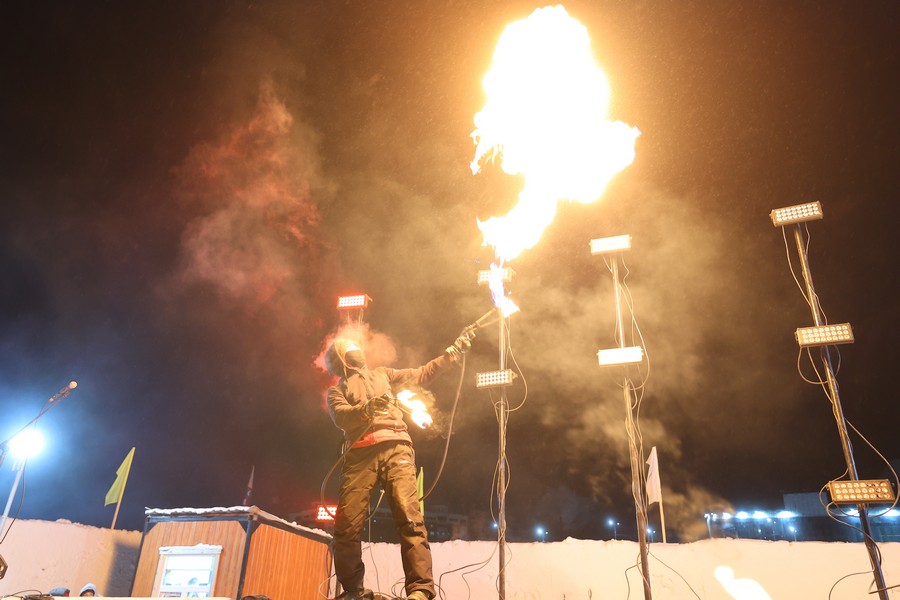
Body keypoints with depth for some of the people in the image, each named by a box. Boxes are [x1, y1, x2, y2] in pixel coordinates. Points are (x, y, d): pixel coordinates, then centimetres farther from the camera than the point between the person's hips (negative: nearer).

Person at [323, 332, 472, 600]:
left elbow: (422, 374, 29)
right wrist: (367, 408, -20)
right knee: (347, 525, -8)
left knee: (409, 518, -16)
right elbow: (341, 418, 0)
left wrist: (453, 352, 24)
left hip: (395, 448, 1)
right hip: (359, 456, 0)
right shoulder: (336, 391, 21)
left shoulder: (381, 374, 31)